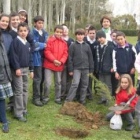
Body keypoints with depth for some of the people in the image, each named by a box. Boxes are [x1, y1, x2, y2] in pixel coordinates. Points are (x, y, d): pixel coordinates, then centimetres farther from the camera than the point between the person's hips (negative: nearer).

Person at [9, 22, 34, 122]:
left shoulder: (28, 43, 13)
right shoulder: (15, 41, -9)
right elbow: (13, 55, -15)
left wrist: (31, 69, 14)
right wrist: (17, 68, -19)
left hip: (26, 69, 7)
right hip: (18, 69, -7)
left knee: (25, 90, 11)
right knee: (19, 91, -5)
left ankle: (24, 109, 23)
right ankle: (18, 113, 1)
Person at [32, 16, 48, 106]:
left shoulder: (45, 33, 13)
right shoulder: (32, 33, -9)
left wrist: (44, 45, -2)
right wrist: (43, 45, -8)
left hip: (44, 58, 7)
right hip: (37, 58, -6)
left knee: (42, 78, 13)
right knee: (37, 78, -3)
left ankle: (40, 95, 25)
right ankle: (36, 98, 6)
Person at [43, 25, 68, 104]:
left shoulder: (64, 43, 7)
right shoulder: (50, 40, -6)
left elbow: (65, 54, 4)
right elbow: (47, 52, -12)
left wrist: (61, 61, -12)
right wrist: (54, 60, -19)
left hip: (59, 66, 4)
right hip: (49, 65, -4)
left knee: (58, 83, 14)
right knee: (47, 83, -7)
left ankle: (58, 98, 27)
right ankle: (46, 98, 12)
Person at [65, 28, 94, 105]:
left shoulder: (87, 46, 9)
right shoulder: (73, 45, 1)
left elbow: (90, 58, 10)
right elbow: (70, 58, -2)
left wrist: (91, 69, 6)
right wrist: (70, 69, -6)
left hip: (86, 68, 4)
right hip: (76, 68, -3)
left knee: (84, 85, 8)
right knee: (75, 84, -13)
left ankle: (82, 100, 19)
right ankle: (68, 100, -7)